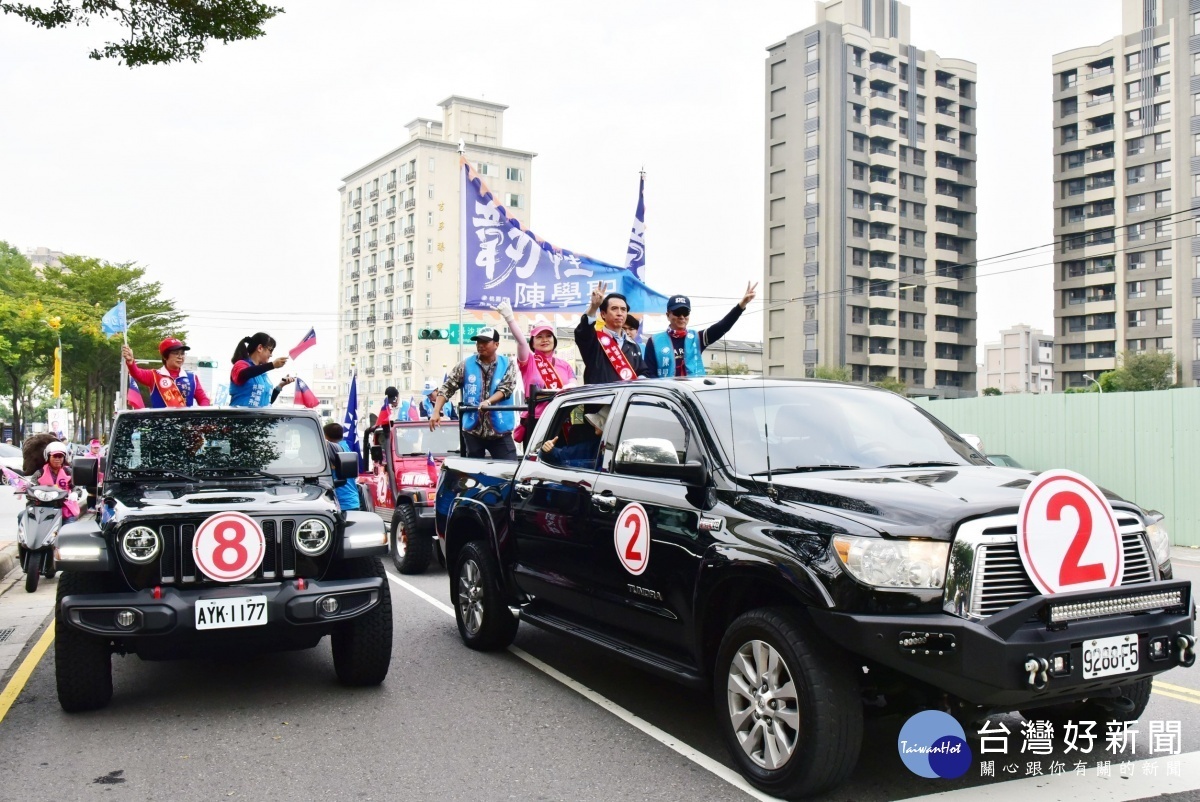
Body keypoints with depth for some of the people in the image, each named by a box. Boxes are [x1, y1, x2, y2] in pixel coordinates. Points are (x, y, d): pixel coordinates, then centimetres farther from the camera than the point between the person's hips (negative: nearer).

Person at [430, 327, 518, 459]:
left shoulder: (508, 365, 3)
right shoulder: (465, 365, 6)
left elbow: (506, 388, -9)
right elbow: (447, 388, 3)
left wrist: (488, 401, -26)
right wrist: (436, 412, -8)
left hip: (500, 430, -1)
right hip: (473, 430, 2)